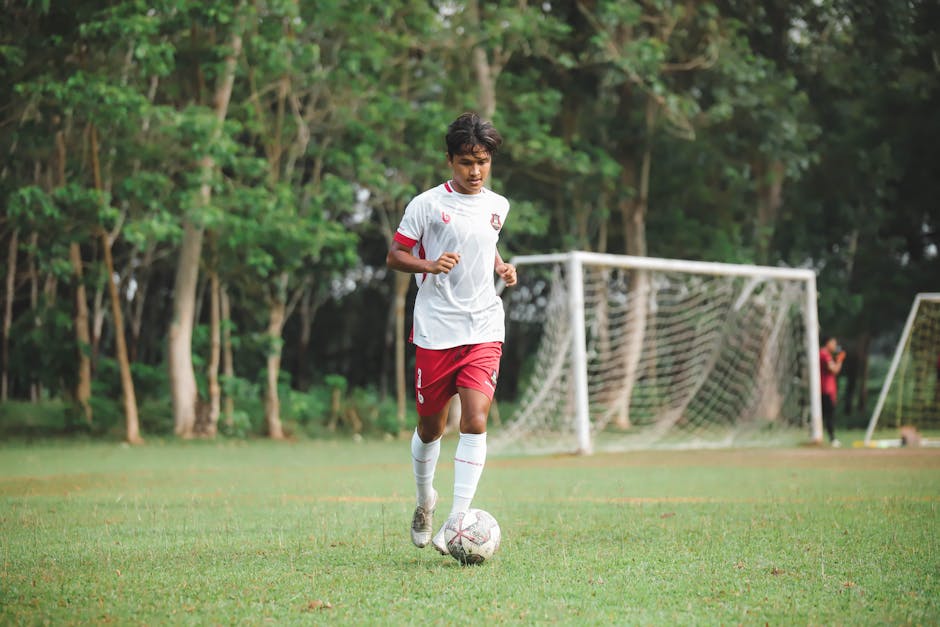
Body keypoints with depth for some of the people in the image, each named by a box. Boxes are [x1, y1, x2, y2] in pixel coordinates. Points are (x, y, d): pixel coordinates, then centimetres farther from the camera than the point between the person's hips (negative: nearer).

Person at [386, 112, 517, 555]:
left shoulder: (497, 206, 9)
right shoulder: (427, 204, -4)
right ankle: (425, 501, 36)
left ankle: (457, 524, -14)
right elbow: (395, 256, 0)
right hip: (435, 330, -2)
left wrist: (501, 267, 8)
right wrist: (430, 264, -18)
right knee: (430, 427, 8)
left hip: (484, 330, 2)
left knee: (475, 422, -14)